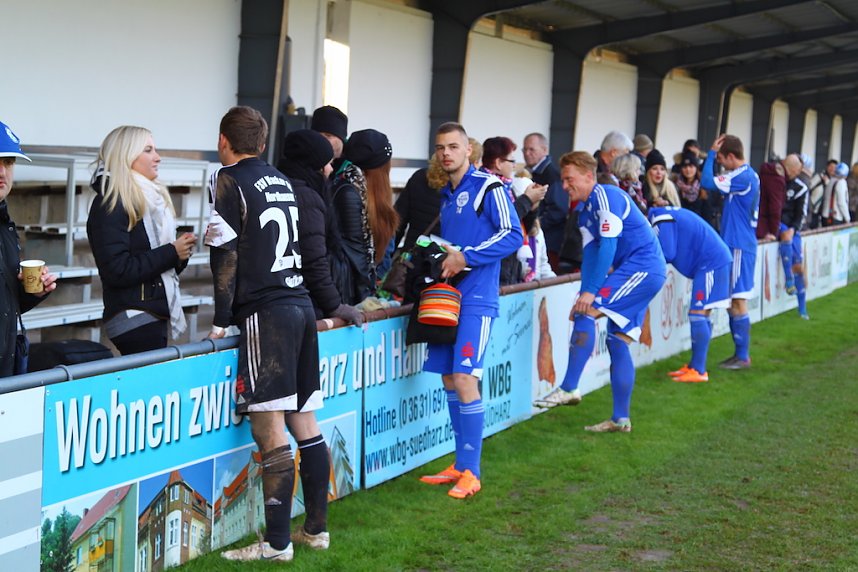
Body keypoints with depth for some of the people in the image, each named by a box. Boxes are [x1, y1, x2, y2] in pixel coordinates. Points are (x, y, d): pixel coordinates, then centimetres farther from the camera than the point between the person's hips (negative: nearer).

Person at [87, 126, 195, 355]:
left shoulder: (151, 198, 18)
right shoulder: (110, 204, -9)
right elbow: (117, 271, -18)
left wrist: (181, 253, 2)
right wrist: (171, 253, -13)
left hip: (156, 316, 8)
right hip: (134, 320, -8)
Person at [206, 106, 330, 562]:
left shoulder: (229, 181, -3)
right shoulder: (281, 181, 19)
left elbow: (226, 254, -8)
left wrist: (221, 320, -3)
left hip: (264, 314, -8)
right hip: (301, 306, 8)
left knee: (270, 431, -8)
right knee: (305, 422, 11)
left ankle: (277, 543, -7)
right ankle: (317, 529, 16)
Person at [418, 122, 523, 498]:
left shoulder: (488, 187, -6)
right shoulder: (445, 195, 17)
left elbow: (513, 236, -13)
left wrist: (466, 257, -17)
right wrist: (443, 257, 5)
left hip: (476, 298, -8)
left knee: (465, 379, -13)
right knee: (449, 380, 9)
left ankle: (470, 473, -7)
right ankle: (460, 464, 18)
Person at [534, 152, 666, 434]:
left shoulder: (606, 196, -14)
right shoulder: (585, 209, 14)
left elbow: (608, 246, -20)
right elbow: (590, 253, 10)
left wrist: (590, 293, -22)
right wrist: (584, 294, -2)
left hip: (643, 268, -10)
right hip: (633, 272, 10)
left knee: (585, 313, -20)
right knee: (618, 341, 9)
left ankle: (568, 389, -21)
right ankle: (620, 419, 13)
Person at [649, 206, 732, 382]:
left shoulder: (661, 218, -12)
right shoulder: (668, 214, 18)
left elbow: (667, 254, -19)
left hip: (710, 263, -10)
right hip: (717, 260, 10)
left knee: (697, 314, -11)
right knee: (701, 315, 12)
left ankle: (698, 371, -11)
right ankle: (694, 366, 16)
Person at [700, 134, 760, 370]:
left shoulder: (742, 177, -18)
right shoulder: (749, 175, 13)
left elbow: (707, 182, -22)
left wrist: (711, 153, -14)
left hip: (738, 246, -10)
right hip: (739, 243, 10)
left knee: (737, 300, -5)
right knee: (733, 301, 14)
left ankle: (743, 356, 0)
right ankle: (740, 353, 20)